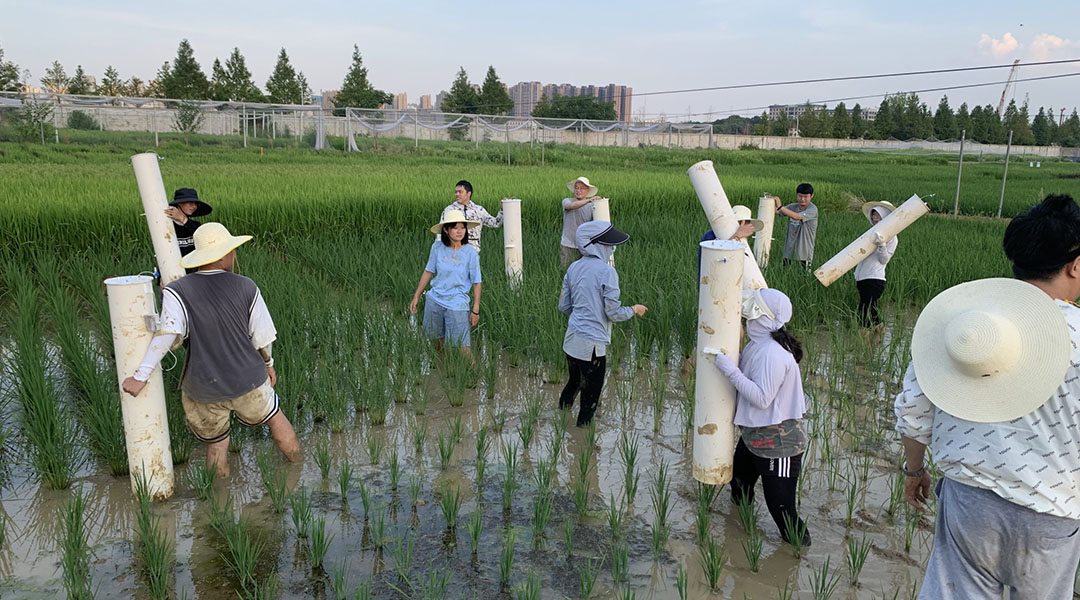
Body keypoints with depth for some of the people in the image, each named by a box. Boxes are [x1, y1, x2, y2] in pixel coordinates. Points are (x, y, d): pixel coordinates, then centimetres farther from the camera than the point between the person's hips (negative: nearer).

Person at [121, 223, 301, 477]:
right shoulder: (246, 287, -9)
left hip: (205, 391, 0)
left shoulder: (177, 292, -12)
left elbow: (168, 334, -27)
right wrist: (268, 363, 14)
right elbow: (262, 336, -3)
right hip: (248, 383, 1)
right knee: (273, 416, 27)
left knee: (216, 443, 21)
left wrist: (140, 375, -25)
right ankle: (297, 465, 44)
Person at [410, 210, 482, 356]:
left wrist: (475, 310, -6)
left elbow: (476, 283, -6)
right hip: (434, 301, 3)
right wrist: (416, 297, 10)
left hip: (457, 305, -3)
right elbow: (428, 272, 7)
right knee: (437, 338, 19)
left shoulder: (470, 253, -11)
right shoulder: (437, 248, -5)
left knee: (461, 347, -7)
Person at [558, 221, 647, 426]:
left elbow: (564, 306, 10)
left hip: (571, 339, 7)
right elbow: (613, 312, -15)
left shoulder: (573, 268, 4)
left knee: (574, 381, 27)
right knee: (591, 391, 10)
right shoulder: (607, 272, -17)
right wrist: (634, 310, 3)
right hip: (592, 344, -7)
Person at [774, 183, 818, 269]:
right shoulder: (793, 206, 7)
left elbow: (797, 216, -27)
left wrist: (780, 206, -34)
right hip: (789, 251, 5)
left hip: (804, 252, -5)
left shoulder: (812, 209, -12)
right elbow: (777, 211, -2)